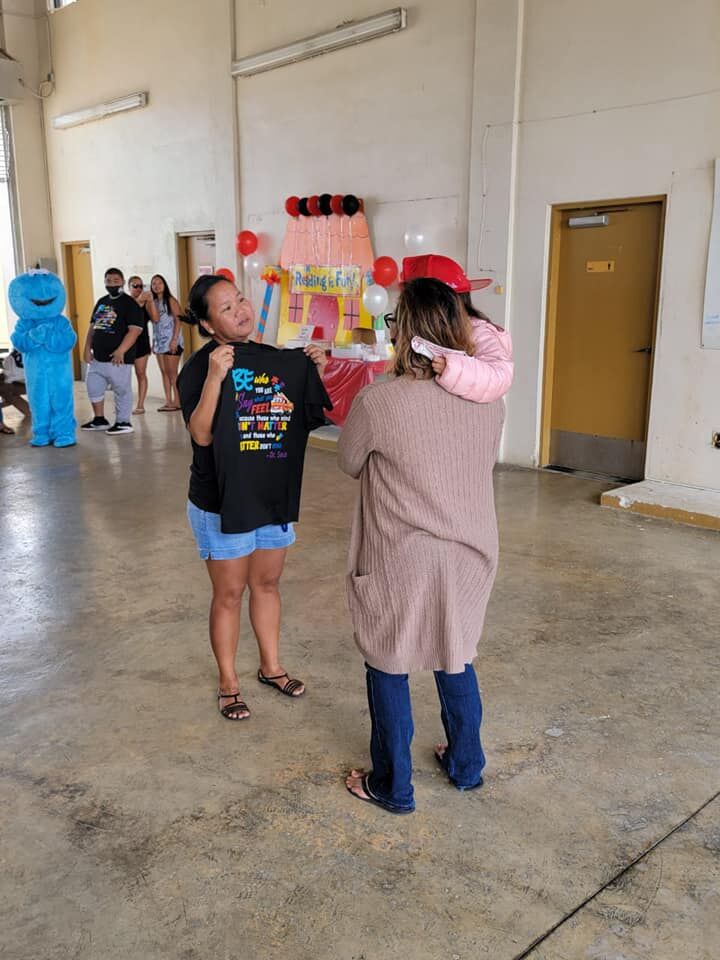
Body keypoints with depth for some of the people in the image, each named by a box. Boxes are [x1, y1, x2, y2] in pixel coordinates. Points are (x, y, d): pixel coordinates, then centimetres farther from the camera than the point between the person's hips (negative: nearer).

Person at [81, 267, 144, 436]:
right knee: (93, 388, 15)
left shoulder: (129, 304, -7)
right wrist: (87, 348, 10)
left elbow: (134, 330, -17)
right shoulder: (101, 302, 16)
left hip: (117, 358, -8)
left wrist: (120, 351, -26)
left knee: (122, 390, 0)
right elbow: (92, 327, 21)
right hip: (97, 357, 8)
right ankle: (99, 420, 29)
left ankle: (123, 423, 10)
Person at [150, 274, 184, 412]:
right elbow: (155, 319, 4)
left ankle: (177, 401, -3)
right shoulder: (152, 303, 13)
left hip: (171, 341, -6)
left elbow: (178, 320, -11)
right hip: (158, 342, 6)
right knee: (164, 372, 7)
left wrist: (175, 340, -16)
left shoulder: (171, 301, -4)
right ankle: (168, 401, 10)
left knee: (172, 372, -7)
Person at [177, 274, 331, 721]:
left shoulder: (278, 360, 4)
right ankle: (228, 682, 25)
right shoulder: (200, 366, -13)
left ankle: (272, 666, 37)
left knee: (268, 583, 18)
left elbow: (305, 419, 8)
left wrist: (315, 373, -6)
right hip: (222, 501, -5)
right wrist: (215, 377, -33)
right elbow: (202, 434, -24)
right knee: (229, 593, 7)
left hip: (275, 496, 5)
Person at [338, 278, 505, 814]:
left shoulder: (378, 402, -20)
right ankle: (467, 766, 41)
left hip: (399, 562, -4)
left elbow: (350, 464, -3)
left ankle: (393, 787, 29)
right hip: (469, 555, 5)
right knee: (457, 660, 23)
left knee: (389, 668, 14)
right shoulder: (489, 399, -6)